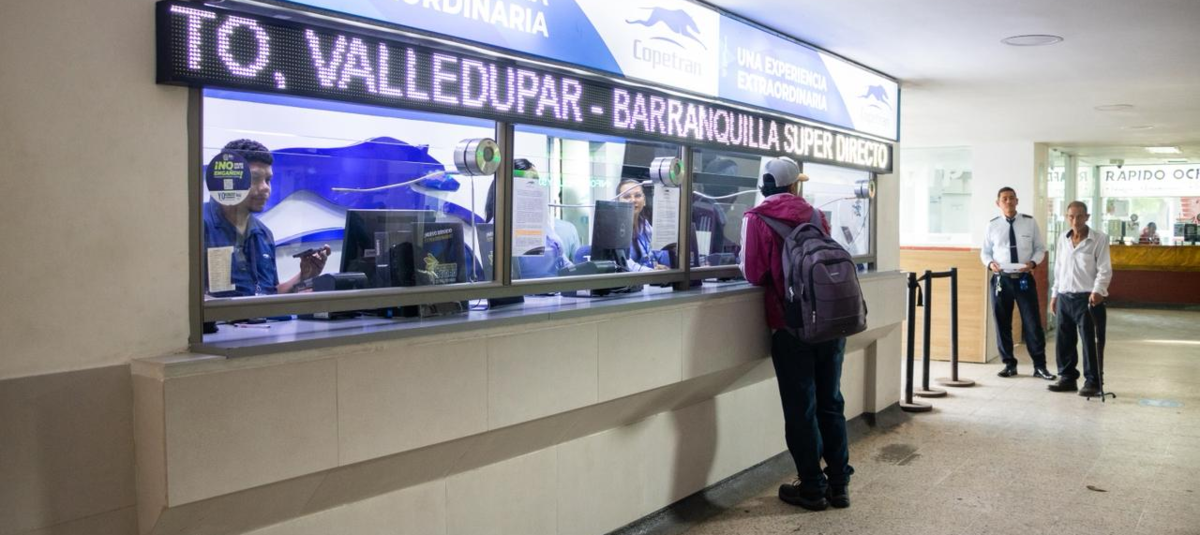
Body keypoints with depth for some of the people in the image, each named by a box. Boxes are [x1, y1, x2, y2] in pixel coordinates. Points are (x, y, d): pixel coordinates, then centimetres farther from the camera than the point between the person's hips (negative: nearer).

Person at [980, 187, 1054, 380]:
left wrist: (1033, 262, -13)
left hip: (1024, 278, -1)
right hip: (1001, 279, 1)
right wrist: (990, 263, -12)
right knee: (1002, 323, 7)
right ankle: (1009, 364, 21)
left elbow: (1040, 248, 6)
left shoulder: (1030, 222, 1)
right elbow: (985, 252, 9)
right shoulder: (992, 225, 2)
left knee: (1032, 322, -1)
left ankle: (1039, 365, 11)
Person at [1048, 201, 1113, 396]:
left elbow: (1104, 270, -9)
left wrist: (1098, 291, -24)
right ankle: (1068, 377, 21)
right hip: (1064, 297, 5)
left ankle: (1092, 381, 7)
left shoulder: (1099, 239, -5)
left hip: (1087, 298, -5)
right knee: (1064, 341, 9)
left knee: (1090, 342, -2)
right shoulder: (1063, 239, 11)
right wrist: (1055, 294, 15)